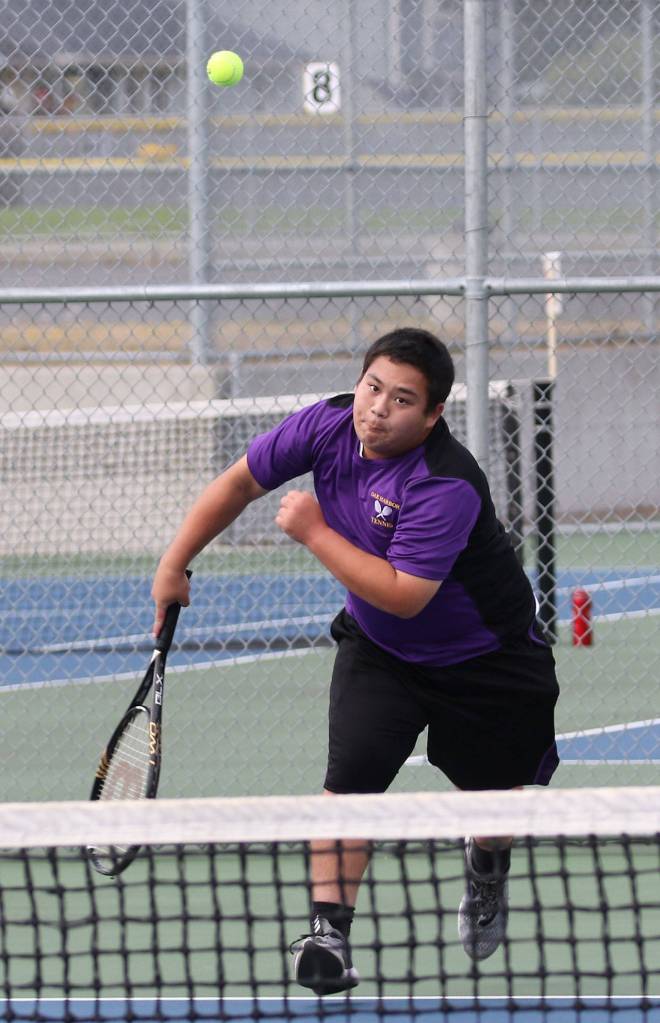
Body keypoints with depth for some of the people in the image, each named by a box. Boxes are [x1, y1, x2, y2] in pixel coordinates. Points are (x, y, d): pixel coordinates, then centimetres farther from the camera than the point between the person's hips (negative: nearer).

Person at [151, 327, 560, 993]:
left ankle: (487, 866, 48)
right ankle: (327, 932, -20)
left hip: (483, 658, -3)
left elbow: (403, 594, -38)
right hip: (377, 648, 4)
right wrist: (176, 563, -1)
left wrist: (315, 533, -33)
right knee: (351, 773, -17)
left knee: (493, 795, 12)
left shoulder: (447, 486, -35)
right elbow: (239, 483, -1)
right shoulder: (327, 426, -17)